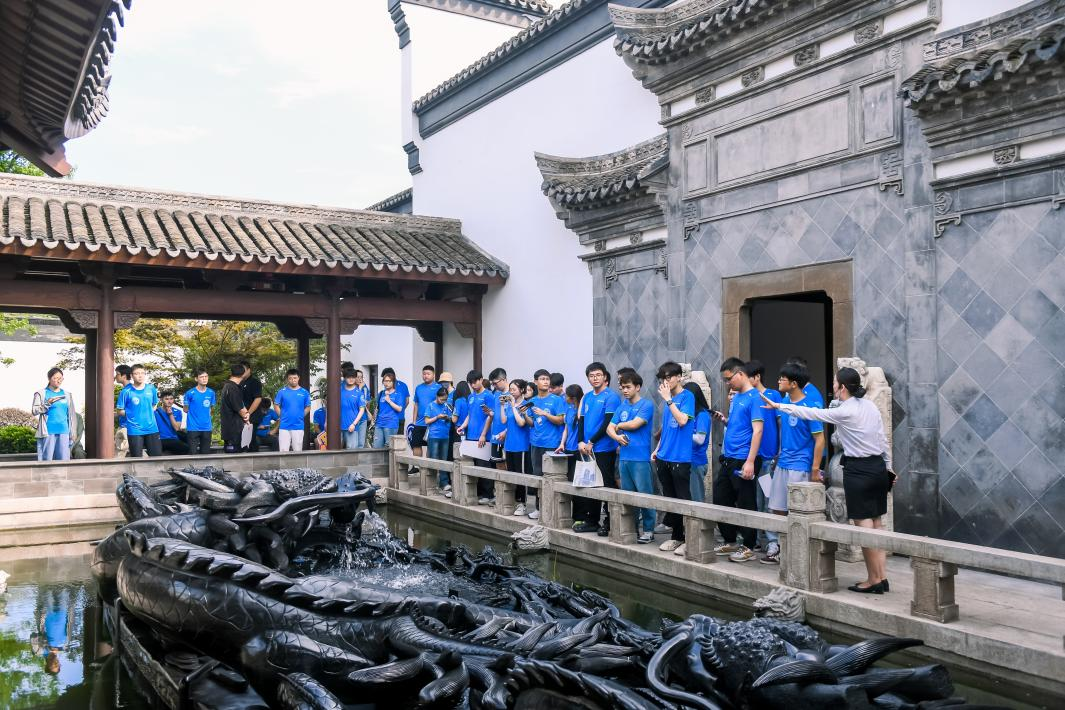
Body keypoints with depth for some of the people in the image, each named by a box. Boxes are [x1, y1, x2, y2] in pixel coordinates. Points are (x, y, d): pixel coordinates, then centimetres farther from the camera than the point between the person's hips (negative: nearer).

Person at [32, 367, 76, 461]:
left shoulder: (67, 395, 17)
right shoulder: (41, 394, 8)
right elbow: (35, 411, -2)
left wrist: (72, 434, 10)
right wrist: (48, 403, -17)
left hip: (63, 432, 3)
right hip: (47, 432, -3)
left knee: (63, 459, -2)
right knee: (46, 459, -6)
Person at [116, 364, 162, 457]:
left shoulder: (151, 388, 5)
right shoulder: (126, 391, -5)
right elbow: (120, 411, 0)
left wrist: (148, 413, 3)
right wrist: (132, 414, -4)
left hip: (152, 429, 3)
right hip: (135, 431, -3)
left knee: (157, 456, 6)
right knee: (137, 460, 3)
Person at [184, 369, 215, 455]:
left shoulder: (211, 393, 3)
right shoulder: (190, 393, -7)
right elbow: (186, 409, 3)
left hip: (207, 428, 3)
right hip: (193, 428, -3)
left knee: (206, 453, 10)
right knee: (193, 453, -2)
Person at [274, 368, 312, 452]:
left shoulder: (304, 392, 2)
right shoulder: (282, 392, 1)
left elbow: (308, 407, 11)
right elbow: (276, 406, 6)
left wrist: (300, 416, 3)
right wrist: (283, 416, 1)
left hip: (298, 426, 1)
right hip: (284, 426, -1)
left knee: (298, 451, 5)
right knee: (283, 450, 0)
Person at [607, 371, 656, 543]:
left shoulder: (646, 405, -6)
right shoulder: (622, 406, 14)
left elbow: (634, 424, -17)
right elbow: (609, 428, 11)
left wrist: (619, 426, 1)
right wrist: (616, 436, -10)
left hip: (640, 457, -7)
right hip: (624, 457, 7)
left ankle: (648, 530, 5)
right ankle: (632, 527, 22)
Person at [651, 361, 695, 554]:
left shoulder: (687, 396, -7)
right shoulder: (669, 398, 14)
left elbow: (682, 420, -22)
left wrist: (668, 399, -17)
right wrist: (657, 449, 17)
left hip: (680, 458, -7)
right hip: (664, 458, 8)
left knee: (683, 500, -3)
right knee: (670, 499, 13)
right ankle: (676, 536, 22)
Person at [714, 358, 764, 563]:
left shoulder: (754, 397, -12)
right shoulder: (735, 397, 15)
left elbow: (757, 430, -19)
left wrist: (750, 461, -23)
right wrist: (724, 420, 8)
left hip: (744, 460, -9)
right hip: (728, 459, 9)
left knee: (745, 505, 0)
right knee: (721, 500, 14)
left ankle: (749, 547, 11)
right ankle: (730, 542, 26)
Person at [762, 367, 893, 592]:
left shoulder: (845, 412, -15)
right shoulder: (870, 406, 7)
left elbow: (812, 414, -9)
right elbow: (883, 439, 12)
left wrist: (779, 406, 0)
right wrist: (888, 468, 23)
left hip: (858, 470, -8)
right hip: (878, 467, 8)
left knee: (863, 525, -1)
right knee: (876, 523, 11)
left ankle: (873, 580, 5)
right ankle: (882, 578, 13)